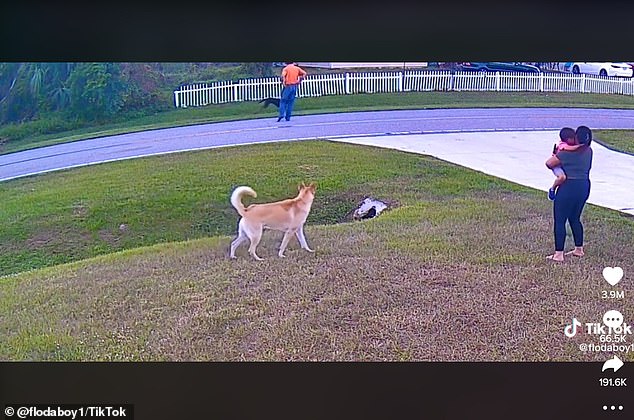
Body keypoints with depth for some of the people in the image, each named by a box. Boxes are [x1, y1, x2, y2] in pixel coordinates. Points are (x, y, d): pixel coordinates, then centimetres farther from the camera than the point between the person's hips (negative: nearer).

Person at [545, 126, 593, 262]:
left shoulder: (568, 152, -17)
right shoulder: (589, 151, 4)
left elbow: (549, 163, -15)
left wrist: (555, 155, 8)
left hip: (568, 188, -8)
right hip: (584, 186, 8)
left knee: (559, 220, -1)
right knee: (575, 218, 21)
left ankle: (558, 254, -1)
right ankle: (579, 249, 29)